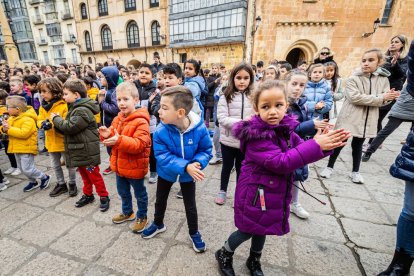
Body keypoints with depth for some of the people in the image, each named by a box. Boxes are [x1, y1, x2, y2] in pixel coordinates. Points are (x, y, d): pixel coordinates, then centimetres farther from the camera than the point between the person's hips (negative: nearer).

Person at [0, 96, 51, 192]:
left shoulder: (28, 119, -20)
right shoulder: (12, 118, 9)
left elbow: (24, 133, -30)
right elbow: (8, 130, 11)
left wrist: (9, 129, -25)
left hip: (26, 148, -10)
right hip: (17, 148, 10)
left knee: (27, 169, -8)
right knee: (22, 168, 18)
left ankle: (45, 177, 12)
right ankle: (33, 182, 33)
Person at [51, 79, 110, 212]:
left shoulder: (83, 110, -21)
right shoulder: (75, 108, 13)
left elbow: (70, 127, -24)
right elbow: (67, 127, 17)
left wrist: (56, 118, -8)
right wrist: (57, 121, -1)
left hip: (87, 150, -10)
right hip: (79, 149, 10)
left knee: (94, 176, 2)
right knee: (84, 175, 21)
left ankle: (104, 197, 16)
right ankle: (88, 195, 36)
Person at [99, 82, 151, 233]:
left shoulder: (141, 121, -23)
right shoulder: (118, 119, 3)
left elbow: (139, 144, -30)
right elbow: (114, 138, 10)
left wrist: (119, 140, -40)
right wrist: (107, 135, -13)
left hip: (135, 167, -8)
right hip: (119, 164, 8)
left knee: (140, 193, 14)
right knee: (123, 191, 26)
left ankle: (142, 216, 35)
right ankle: (127, 212, 50)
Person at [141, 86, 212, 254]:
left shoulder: (199, 129, -28)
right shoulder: (161, 131, -27)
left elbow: (206, 150, -14)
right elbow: (162, 157, -26)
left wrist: (198, 163, -34)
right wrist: (185, 166, -38)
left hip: (188, 175, -1)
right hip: (166, 173, 2)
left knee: (190, 205, 15)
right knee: (160, 200, 24)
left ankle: (194, 233, 42)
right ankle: (158, 224, 55)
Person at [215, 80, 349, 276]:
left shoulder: (286, 129, -2)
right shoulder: (256, 135, -26)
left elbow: (301, 153, 2)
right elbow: (280, 162, -32)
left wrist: (323, 144, -16)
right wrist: (316, 145, -29)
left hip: (274, 193, 7)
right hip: (255, 193, -7)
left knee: (262, 228, 25)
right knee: (247, 230, 12)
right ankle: (224, 255, 42)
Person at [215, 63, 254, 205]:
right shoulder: (226, 96, -8)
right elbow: (222, 118, -16)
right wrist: (241, 122, -24)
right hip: (228, 140, -1)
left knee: (241, 168, 18)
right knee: (227, 166, 17)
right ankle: (222, 191, 40)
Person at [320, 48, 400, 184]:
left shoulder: (383, 79, 5)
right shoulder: (353, 78, -9)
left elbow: (384, 100, 4)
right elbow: (354, 97, -20)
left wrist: (388, 98, -19)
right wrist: (380, 98, -17)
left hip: (367, 120, 4)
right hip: (349, 118, -3)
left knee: (358, 145, 15)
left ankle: (355, 171, 28)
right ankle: (329, 167, 20)